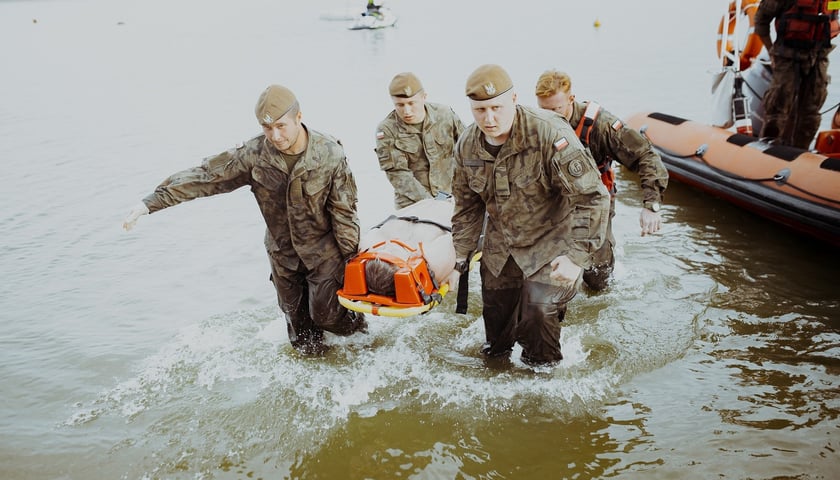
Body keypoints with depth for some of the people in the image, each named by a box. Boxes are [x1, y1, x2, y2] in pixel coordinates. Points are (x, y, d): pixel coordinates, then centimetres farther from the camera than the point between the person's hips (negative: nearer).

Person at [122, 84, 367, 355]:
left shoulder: (330, 154, -20)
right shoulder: (254, 154, -17)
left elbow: (344, 210, -13)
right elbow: (206, 176, -16)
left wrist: (352, 259, -10)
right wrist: (151, 202, -20)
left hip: (324, 251, -3)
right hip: (282, 252, 3)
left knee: (326, 316, -3)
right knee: (297, 320, 14)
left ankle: (359, 327, 30)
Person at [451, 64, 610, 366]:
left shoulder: (550, 134, -30)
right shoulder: (467, 146, -9)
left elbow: (591, 197, -27)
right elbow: (467, 205, 8)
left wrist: (576, 257, -30)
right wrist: (462, 253, 9)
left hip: (550, 242, -5)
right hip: (501, 245, 5)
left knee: (539, 310, -15)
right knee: (495, 307, 15)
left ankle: (542, 369, 15)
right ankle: (496, 350, 48)